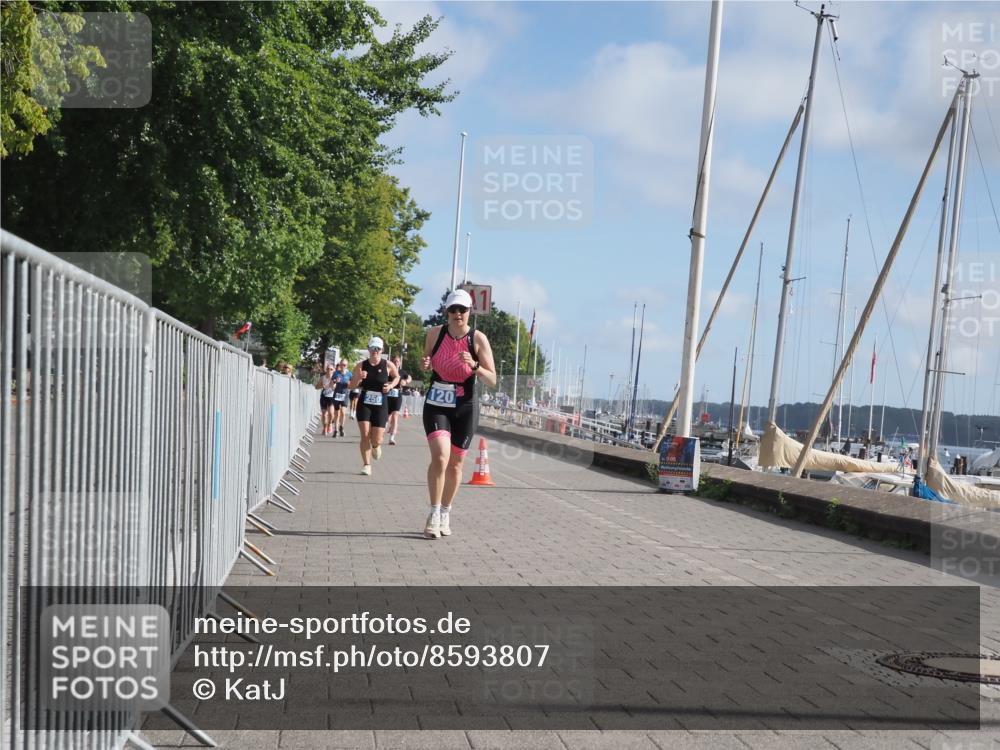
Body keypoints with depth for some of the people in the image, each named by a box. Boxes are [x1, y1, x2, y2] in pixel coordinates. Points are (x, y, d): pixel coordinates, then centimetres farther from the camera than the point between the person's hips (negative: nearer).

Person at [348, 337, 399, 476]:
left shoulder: (388, 365, -3)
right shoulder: (361, 365, 0)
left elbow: (397, 377, 17)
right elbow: (352, 386, 3)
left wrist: (391, 385, -2)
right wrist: (358, 377, -16)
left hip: (381, 405, -1)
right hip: (364, 403, 1)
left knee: (376, 439, -4)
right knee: (365, 435, -8)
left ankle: (376, 446, 34)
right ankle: (367, 465, 2)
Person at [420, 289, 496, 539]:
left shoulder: (478, 339, -7)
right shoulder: (435, 333, -2)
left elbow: (492, 380, -6)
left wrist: (474, 366, -24)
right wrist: (424, 364, -8)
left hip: (464, 408, 0)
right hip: (436, 404, 0)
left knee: (455, 464, 10)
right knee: (440, 457, -20)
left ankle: (445, 514, 28)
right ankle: (434, 514, -11)